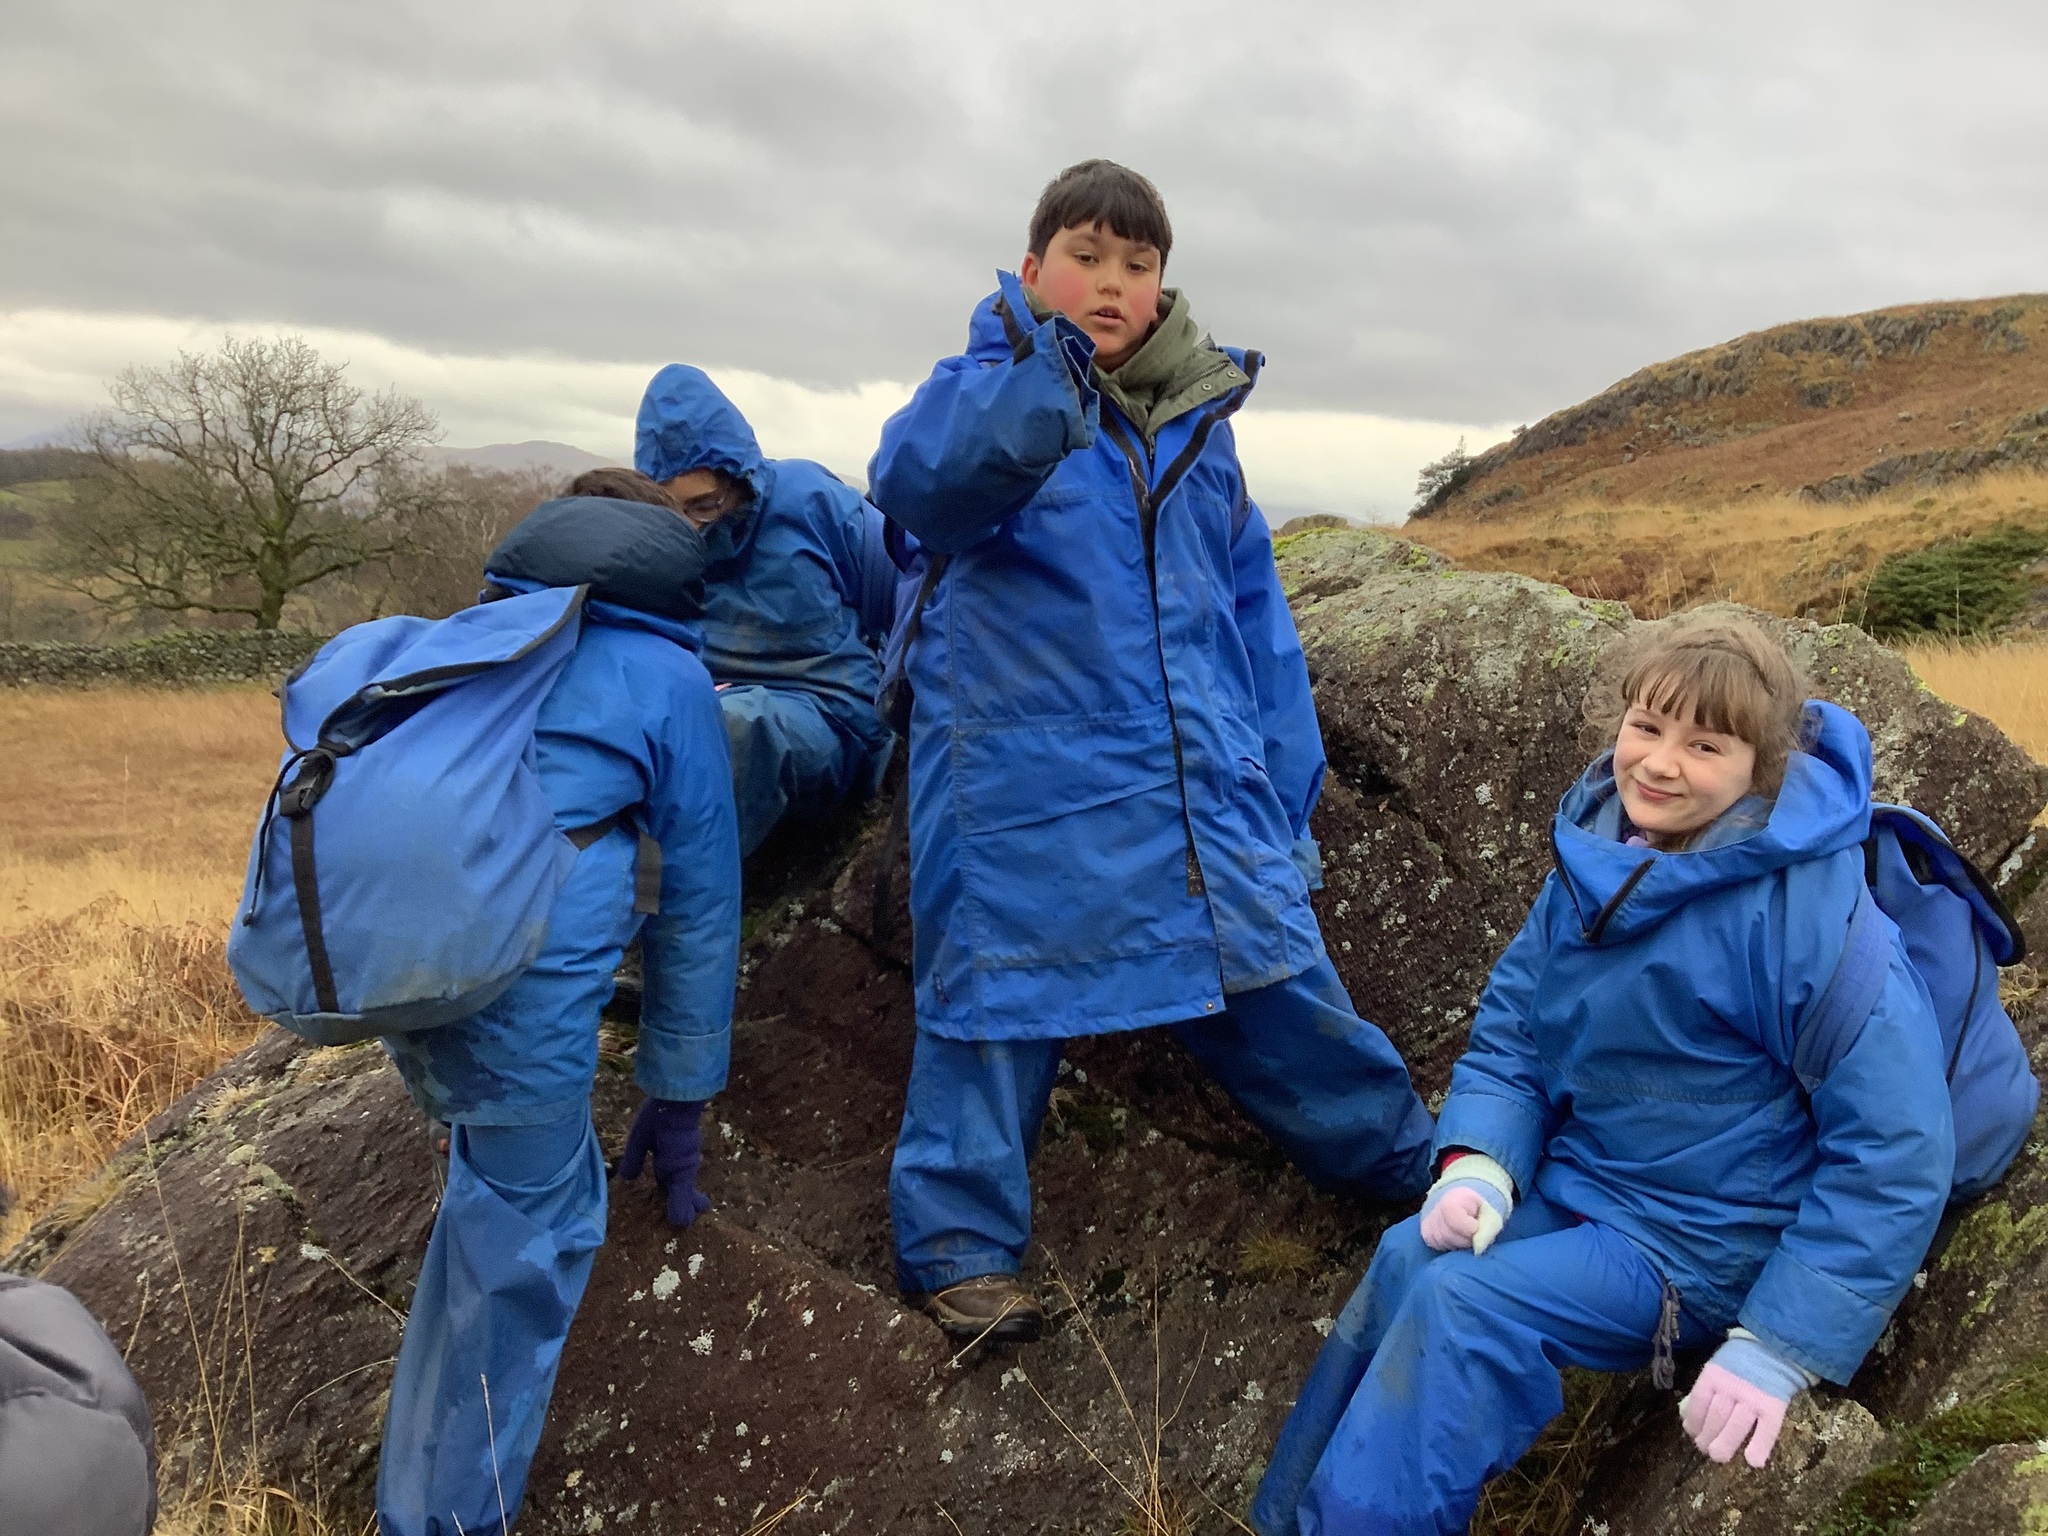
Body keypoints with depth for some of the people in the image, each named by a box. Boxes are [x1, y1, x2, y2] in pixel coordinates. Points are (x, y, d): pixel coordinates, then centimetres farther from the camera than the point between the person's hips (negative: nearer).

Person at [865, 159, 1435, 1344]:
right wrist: (1035, 369, -43)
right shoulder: (986, 396, -2)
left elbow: (1255, 610, 17)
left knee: (1281, 987, 13)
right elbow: (915, 482, -26)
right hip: (1027, 791, -4)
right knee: (999, 990, 4)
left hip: (1204, 789, 4)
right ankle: (960, 1246, 22)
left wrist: (1284, 790, 14)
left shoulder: (1200, 425, 12)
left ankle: (1418, 1166, 34)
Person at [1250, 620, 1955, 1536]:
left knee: (1464, 1306, -24)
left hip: (1705, 1244, -5)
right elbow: (1507, 1036, 5)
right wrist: (1477, 1166, -13)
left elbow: (1895, 1151, -21)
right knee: (1407, 1260, -17)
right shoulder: (1594, 862, -4)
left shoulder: (1813, 913, -23)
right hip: (1570, 1186, 6)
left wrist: (1778, 1348, -23)